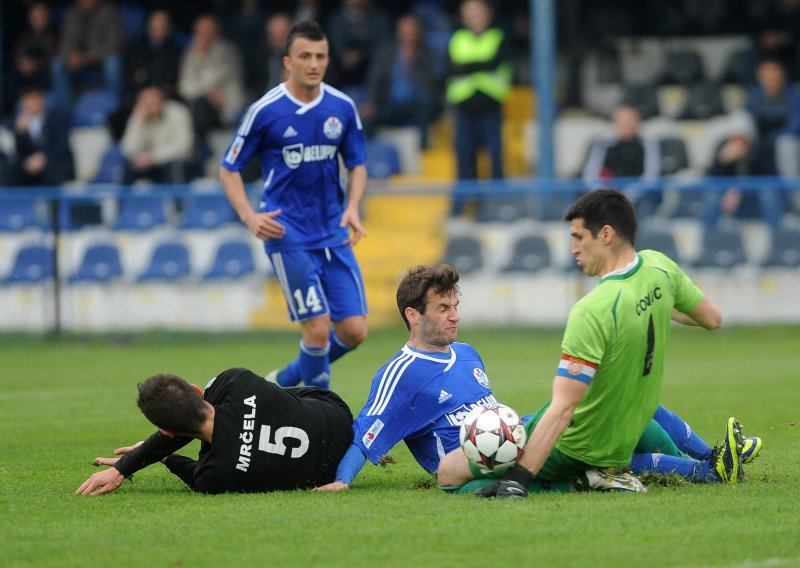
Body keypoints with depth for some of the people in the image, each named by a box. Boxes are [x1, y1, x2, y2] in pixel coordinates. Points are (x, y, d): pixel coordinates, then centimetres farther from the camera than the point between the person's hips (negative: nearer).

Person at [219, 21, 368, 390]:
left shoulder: (342, 107, 4)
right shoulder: (265, 111, -7)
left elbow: (357, 165, 15)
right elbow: (229, 169, 0)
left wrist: (352, 207, -5)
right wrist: (249, 216, -16)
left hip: (334, 233, 5)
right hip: (288, 235, -5)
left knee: (354, 330, 0)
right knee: (317, 328, -13)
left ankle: (286, 381, 24)